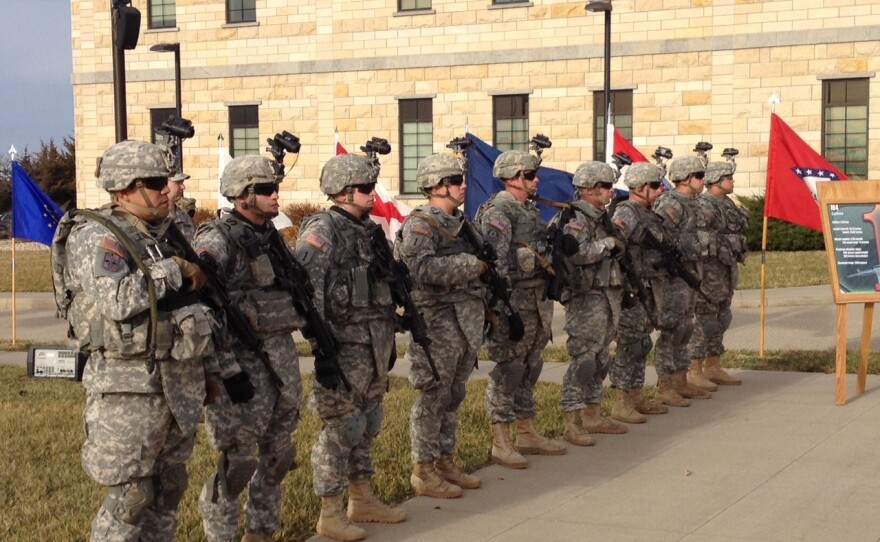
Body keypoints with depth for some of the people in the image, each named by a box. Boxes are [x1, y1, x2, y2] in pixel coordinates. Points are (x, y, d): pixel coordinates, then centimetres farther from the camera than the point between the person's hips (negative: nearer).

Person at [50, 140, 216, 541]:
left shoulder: (165, 233, 13)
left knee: (169, 487, 14)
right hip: (128, 386, -8)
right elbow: (118, 300, -27)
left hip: (180, 379, 8)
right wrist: (173, 269, -15)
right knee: (130, 497, -4)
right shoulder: (94, 237, -11)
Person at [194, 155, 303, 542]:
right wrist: (228, 371, -21)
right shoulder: (217, 242, -14)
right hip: (243, 360, -8)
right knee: (238, 459, -3)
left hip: (282, 356, 8)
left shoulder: (271, 236, 11)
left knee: (277, 455, 13)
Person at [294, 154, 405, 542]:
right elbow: (307, 284, -21)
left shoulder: (367, 230, 15)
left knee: (368, 423, 15)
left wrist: (389, 334, 20)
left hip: (376, 340, 8)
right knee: (342, 426, -4)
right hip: (345, 344, -8)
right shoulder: (322, 229, -11)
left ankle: (362, 499, 27)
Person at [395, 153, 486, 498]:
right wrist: (472, 264, -21)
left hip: (465, 322, 9)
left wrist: (485, 306, 15)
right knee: (433, 397, -3)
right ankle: (423, 471, 5)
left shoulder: (458, 222, 17)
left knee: (453, 396, 14)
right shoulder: (420, 224, -11)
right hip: (437, 322, -9)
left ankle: (445, 461, 25)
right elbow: (423, 268, -26)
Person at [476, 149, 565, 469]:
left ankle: (527, 434, 25)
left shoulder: (530, 210, 16)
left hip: (538, 299, 9)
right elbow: (497, 263, -20)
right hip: (515, 300, -9)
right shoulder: (498, 212, -13)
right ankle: (500, 444, 0)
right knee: (508, 371, -5)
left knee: (530, 369, 15)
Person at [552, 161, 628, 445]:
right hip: (585, 297, -9)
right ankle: (572, 422, -5)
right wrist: (609, 243, -19)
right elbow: (576, 253, -28)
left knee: (600, 358, 14)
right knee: (583, 358, -9)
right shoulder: (574, 218, -12)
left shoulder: (600, 217, 17)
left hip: (608, 295, 9)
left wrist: (618, 245, 8)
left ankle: (592, 415, 24)